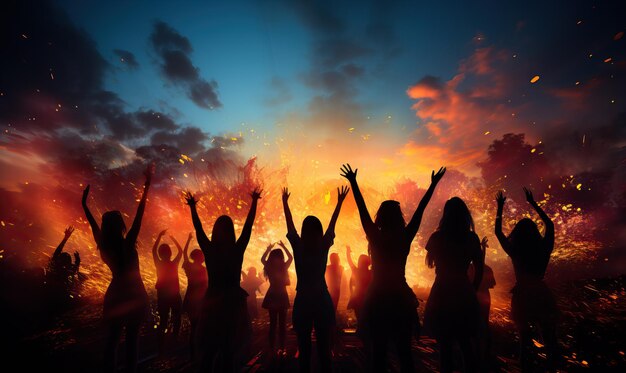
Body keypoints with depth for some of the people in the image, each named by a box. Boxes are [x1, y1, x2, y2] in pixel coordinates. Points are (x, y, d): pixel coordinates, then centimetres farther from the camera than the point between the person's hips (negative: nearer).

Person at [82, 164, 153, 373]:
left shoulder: (104, 246, -5)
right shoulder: (128, 244, -17)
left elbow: (94, 224, 11)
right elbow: (140, 213, -19)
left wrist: (84, 204, 22)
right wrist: (147, 185, -19)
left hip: (115, 294, 4)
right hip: (134, 295, -4)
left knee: (113, 337, 16)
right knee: (132, 338, 6)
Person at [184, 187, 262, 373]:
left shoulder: (209, 250, -8)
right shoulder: (237, 250, -12)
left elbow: (198, 229, 5)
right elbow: (248, 225, -4)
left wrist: (193, 207, 17)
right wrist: (254, 202, 5)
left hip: (212, 302, 2)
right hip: (233, 302, -2)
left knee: (209, 350, 17)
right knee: (230, 350, 10)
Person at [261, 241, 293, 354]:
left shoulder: (269, 267, -4)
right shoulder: (284, 267, -10)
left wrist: (269, 249, 10)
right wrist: (283, 246, 4)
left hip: (272, 297, 2)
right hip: (282, 297, -2)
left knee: (273, 323, 11)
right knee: (282, 323, 6)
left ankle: (272, 348, 13)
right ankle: (281, 347, 6)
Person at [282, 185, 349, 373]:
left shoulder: (298, 246, -8)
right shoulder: (324, 246, -6)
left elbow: (289, 223, 4)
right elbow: (332, 223, 5)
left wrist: (285, 201, 17)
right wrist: (340, 202, 17)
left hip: (303, 301, -1)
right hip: (322, 300, 1)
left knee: (304, 348, 9)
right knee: (324, 347, 10)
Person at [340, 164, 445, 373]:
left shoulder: (375, 237, -9)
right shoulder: (405, 238, -7)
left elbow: (362, 209, -5)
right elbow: (420, 210, -1)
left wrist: (353, 182, 1)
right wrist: (433, 184, 7)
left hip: (378, 300, -1)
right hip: (401, 299, 1)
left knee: (379, 350, 9)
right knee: (404, 350, 12)